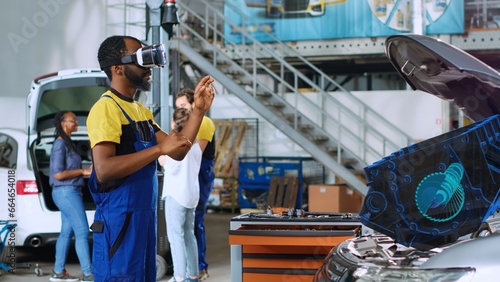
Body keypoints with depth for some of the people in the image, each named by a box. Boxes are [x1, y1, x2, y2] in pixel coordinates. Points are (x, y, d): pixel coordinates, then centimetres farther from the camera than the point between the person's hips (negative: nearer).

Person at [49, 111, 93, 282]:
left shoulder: (67, 143, 16)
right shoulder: (60, 144, -13)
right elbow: (58, 174, -18)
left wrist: (86, 171, 5)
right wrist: (82, 171, -12)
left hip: (70, 192, 10)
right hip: (66, 192, -10)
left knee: (67, 232, 10)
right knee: (82, 231, -10)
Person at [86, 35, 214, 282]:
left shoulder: (142, 111, 15)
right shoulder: (106, 108, -14)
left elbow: (177, 153, 12)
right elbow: (103, 170, -25)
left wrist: (199, 110, 3)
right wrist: (159, 148, -24)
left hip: (145, 216, 9)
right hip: (118, 220, -9)